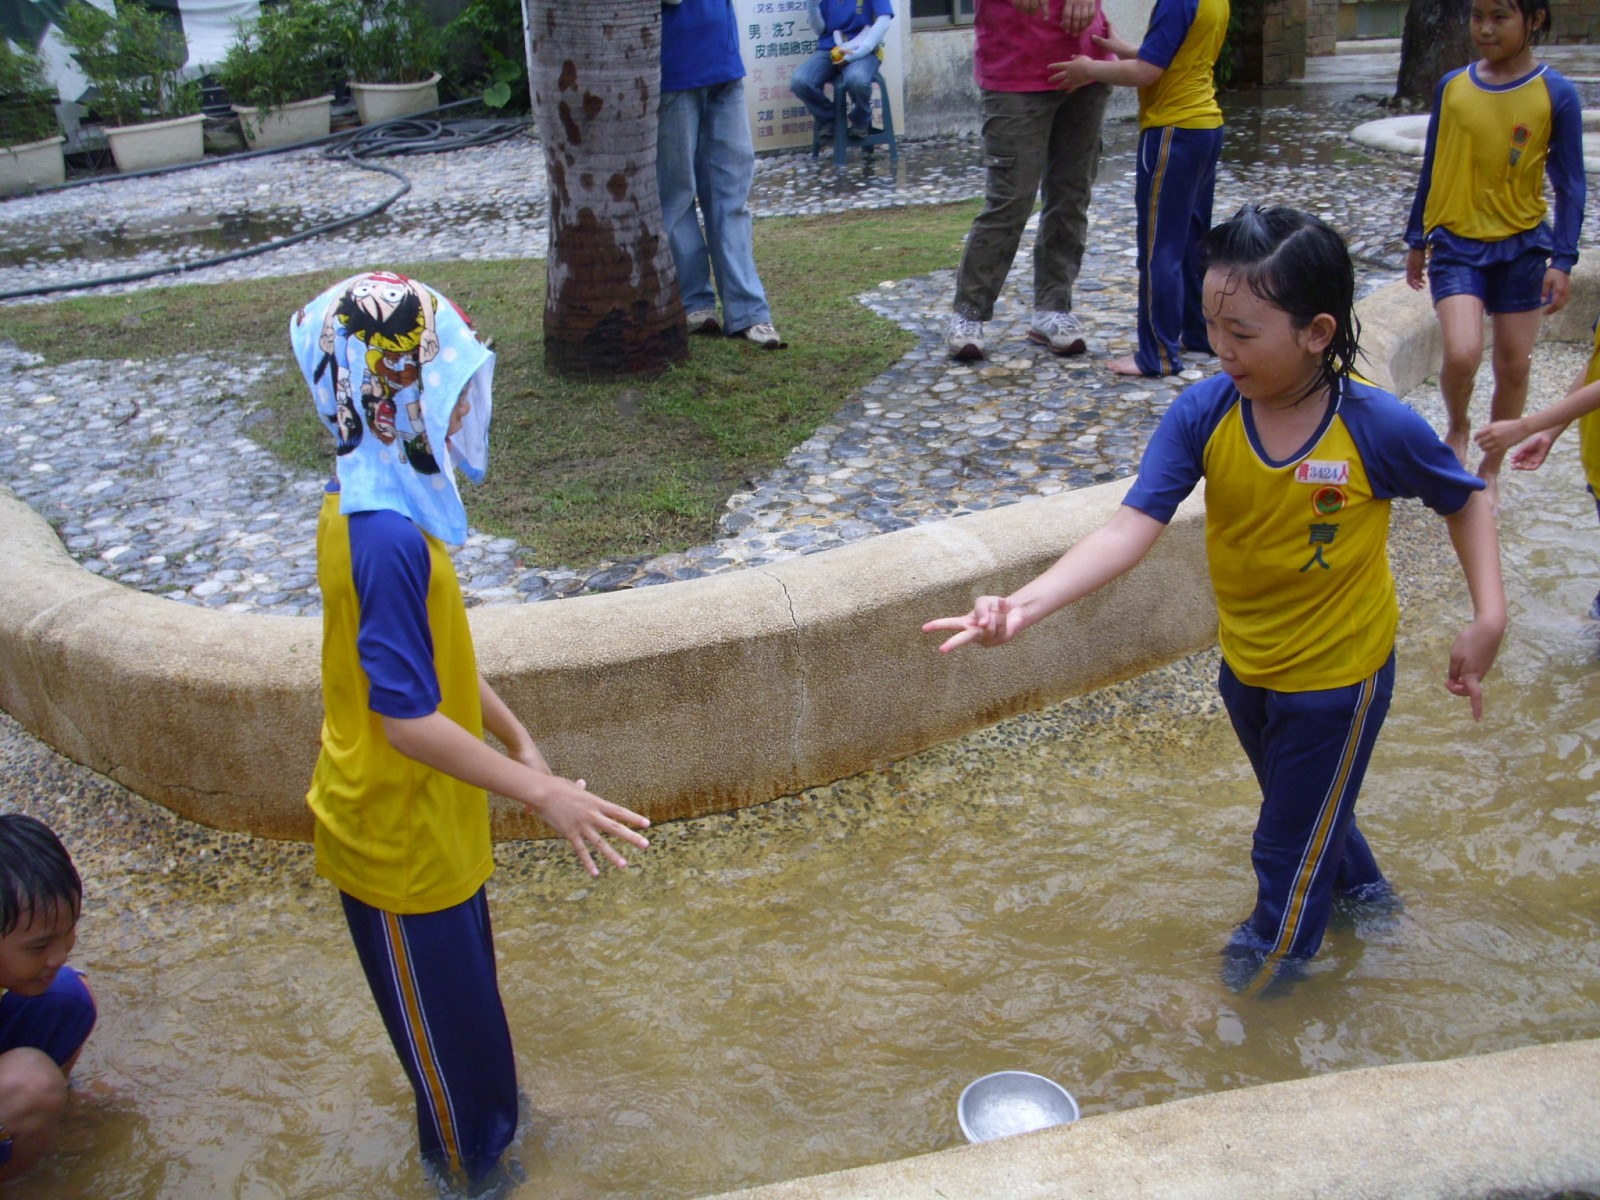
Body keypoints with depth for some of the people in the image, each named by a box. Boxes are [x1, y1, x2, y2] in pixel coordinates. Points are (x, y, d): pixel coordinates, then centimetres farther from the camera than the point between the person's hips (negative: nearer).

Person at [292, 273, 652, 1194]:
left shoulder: (371, 506, 0)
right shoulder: (389, 540, -32)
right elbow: (407, 718, -30)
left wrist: (519, 740, 12)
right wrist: (542, 792, -27)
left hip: (423, 815, 9)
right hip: (400, 833, -9)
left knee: (459, 992, 29)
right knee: (446, 1006, 15)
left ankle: (473, 1110, 52)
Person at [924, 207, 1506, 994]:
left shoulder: (1379, 427, -25)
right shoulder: (1203, 414, -20)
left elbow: (1465, 499, -5)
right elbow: (1130, 529, -28)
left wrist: (1488, 618, -12)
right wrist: (1023, 606, -42)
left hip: (1338, 672, -4)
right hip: (1246, 664, 4)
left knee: (1292, 841, 13)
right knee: (1304, 806, 30)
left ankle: (1271, 952, 44)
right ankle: (1358, 888, 62)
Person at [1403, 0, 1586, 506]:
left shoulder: (1556, 95, -6)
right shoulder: (1452, 86, 0)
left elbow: (1569, 186, -2)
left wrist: (1562, 260, -8)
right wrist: (1417, 239, 14)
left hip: (1521, 246, 0)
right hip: (1457, 242, 0)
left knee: (1513, 366, 6)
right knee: (1461, 355, -18)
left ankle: (1490, 468, 25)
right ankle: (1456, 431, 13)